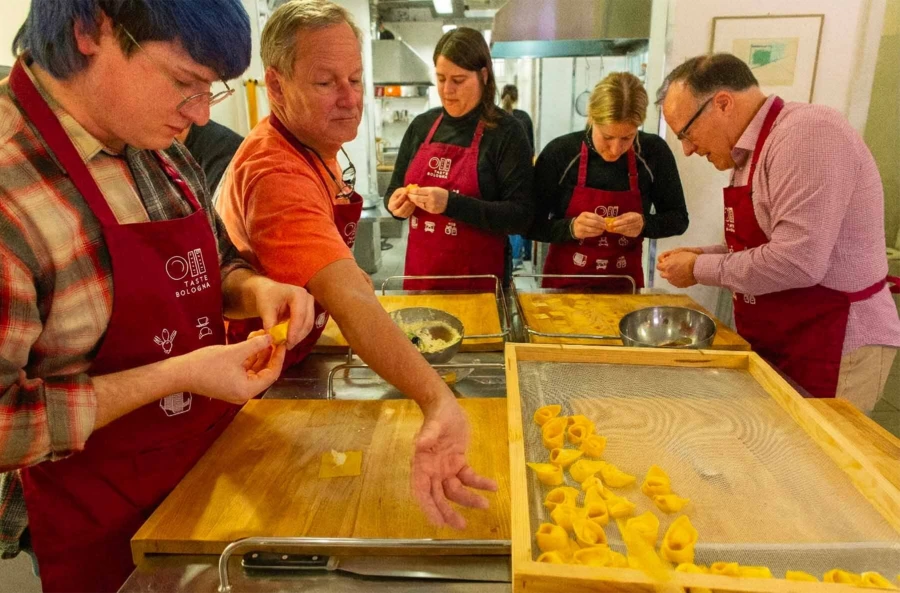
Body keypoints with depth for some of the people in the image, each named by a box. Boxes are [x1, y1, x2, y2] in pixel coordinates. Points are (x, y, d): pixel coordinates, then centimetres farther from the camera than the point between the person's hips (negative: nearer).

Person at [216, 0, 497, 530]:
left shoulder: (314, 148, 0)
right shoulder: (277, 175, -34)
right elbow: (349, 302, -49)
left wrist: (346, 273, 2)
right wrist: (439, 402, -60)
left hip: (288, 361, 9)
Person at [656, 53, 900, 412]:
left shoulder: (806, 134, -20)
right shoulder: (754, 150, 10)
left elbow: (796, 261, -29)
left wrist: (699, 270, -17)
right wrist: (704, 255, 2)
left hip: (832, 352, -9)